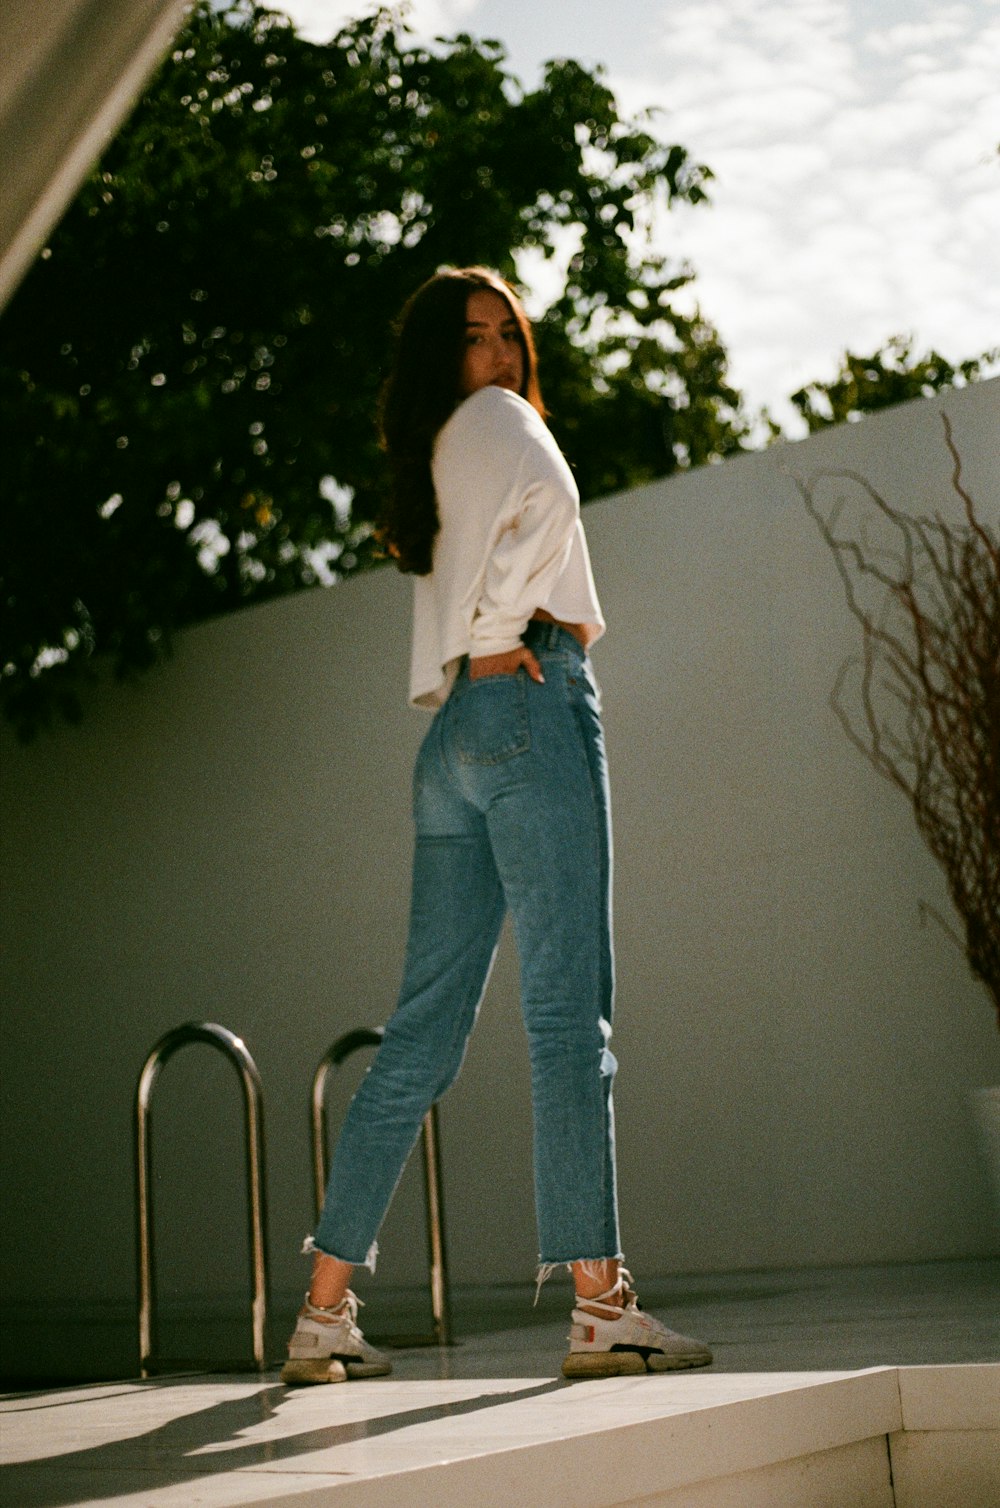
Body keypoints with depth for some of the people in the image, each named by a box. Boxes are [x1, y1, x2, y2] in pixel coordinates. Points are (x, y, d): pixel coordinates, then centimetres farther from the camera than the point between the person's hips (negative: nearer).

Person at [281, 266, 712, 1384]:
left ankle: (325, 1311, 7)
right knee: (567, 1009, -12)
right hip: (532, 704, -8)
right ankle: (600, 1307, -14)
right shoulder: (494, 419, 4)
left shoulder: (429, 463, 27)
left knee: (424, 1027, 6)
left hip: (452, 736, 8)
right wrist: (506, 617, -8)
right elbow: (547, 496, -18)